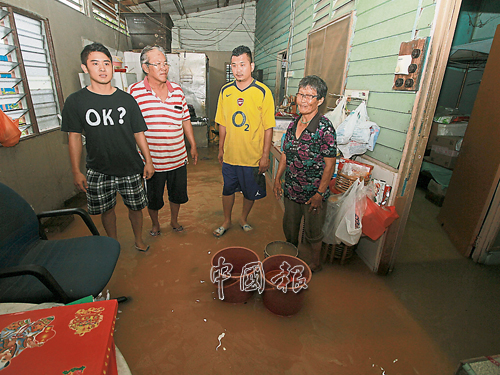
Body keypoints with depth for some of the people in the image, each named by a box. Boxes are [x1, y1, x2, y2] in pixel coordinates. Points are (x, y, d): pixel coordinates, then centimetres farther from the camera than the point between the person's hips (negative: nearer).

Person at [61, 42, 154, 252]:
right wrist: (76, 172, -2)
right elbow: (74, 137, 1)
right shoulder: (76, 101, -2)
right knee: (106, 209, 12)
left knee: (135, 207, 11)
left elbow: (139, 133, 3)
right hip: (98, 171, 0)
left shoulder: (126, 100, 1)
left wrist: (148, 161, 1)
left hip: (130, 168, 1)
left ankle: (138, 240, 36)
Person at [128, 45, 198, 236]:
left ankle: (174, 220, 44)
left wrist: (193, 146, 12)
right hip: (151, 159, -3)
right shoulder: (134, 91, -8)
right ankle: (155, 224, 42)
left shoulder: (177, 90, 5)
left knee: (178, 194, 18)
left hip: (178, 157, 4)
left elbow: (185, 119, 11)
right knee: (153, 198, 14)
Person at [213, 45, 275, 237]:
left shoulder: (263, 92, -9)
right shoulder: (225, 91, 2)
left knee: (250, 192, 13)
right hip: (230, 155, 3)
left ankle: (244, 218, 39)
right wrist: (221, 149, 11)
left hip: (253, 156, -2)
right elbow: (223, 123, 9)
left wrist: (265, 156, -10)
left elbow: (268, 128, -8)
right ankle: (226, 221, 37)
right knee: (228, 189, 15)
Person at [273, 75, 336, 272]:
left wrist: (319, 193, -16)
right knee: (289, 227, 23)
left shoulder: (325, 127, -17)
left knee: (312, 232, 13)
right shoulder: (294, 123, 2)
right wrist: (277, 179, 10)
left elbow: (330, 164, -16)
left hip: (313, 192, -6)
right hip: (291, 189, 6)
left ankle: (315, 263, 40)